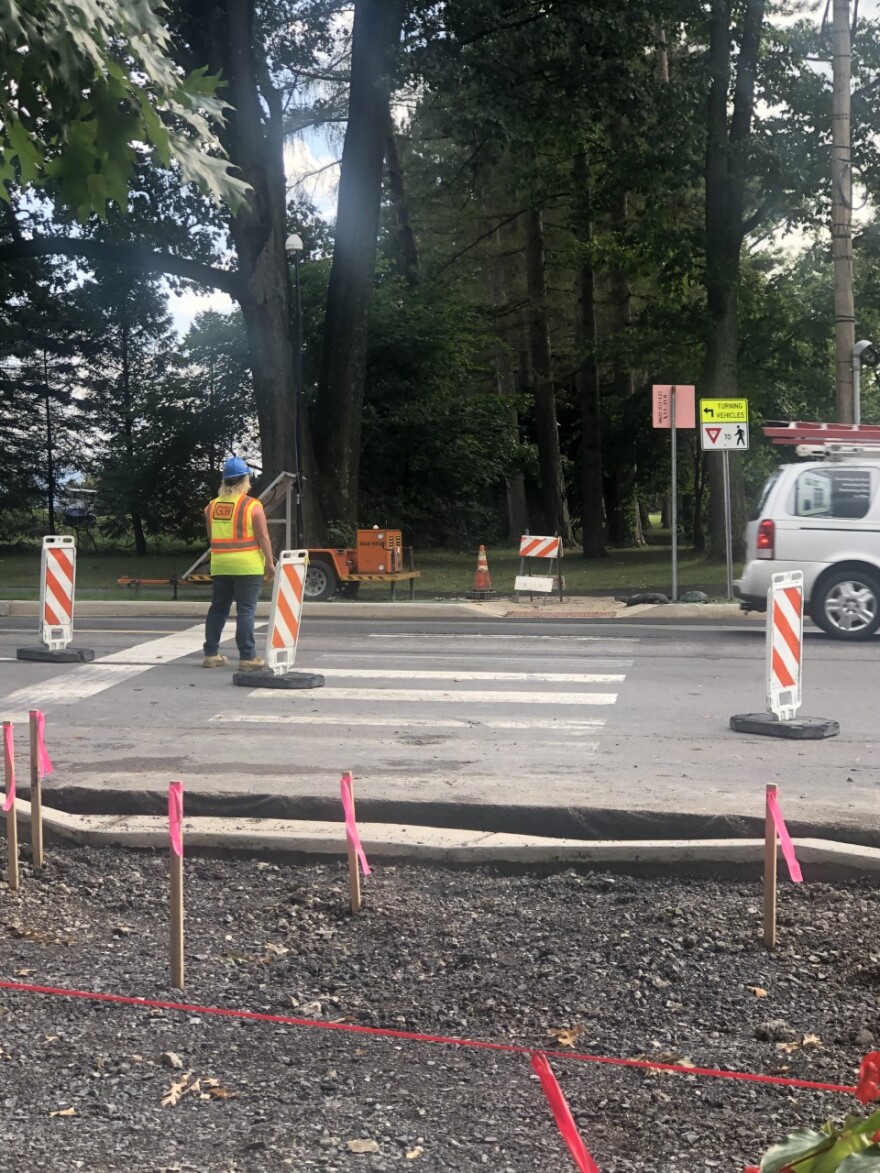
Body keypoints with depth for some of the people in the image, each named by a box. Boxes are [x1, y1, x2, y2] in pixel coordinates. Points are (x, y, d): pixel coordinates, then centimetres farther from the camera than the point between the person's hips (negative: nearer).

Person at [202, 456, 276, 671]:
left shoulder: (212, 506, 7)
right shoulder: (252, 506, -9)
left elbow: (211, 537, 15)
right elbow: (263, 537, -9)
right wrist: (269, 563, -2)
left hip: (220, 566, 5)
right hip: (247, 566, -5)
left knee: (218, 609, 13)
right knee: (245, 611, -3)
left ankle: (211, 654, 18)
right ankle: (247, 658, -4)